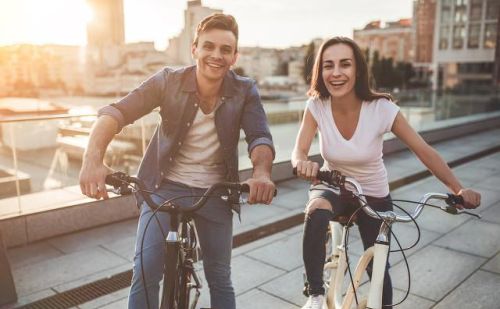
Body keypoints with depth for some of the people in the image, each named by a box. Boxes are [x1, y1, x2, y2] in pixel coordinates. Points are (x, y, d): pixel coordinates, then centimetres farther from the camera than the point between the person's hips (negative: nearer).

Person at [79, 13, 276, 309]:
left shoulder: (245, 91, -9)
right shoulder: (169, 80, -12)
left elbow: (260, 137, -19)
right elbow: (116, 112, -20)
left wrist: (261, 172, -42)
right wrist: (93, 158, -39)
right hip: (164, 187, -1)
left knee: (220, 278, 10)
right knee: (145, 272, -7)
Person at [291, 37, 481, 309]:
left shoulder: (382, 109, -23)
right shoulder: (316, 106, -18)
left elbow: (424, 151, -19)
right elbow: (299, 151, -24)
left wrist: (459, 189, -31)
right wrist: (303, 163, -48)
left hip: (374, 196, 0)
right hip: (333, 188, 0)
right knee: (316, 214, -35)